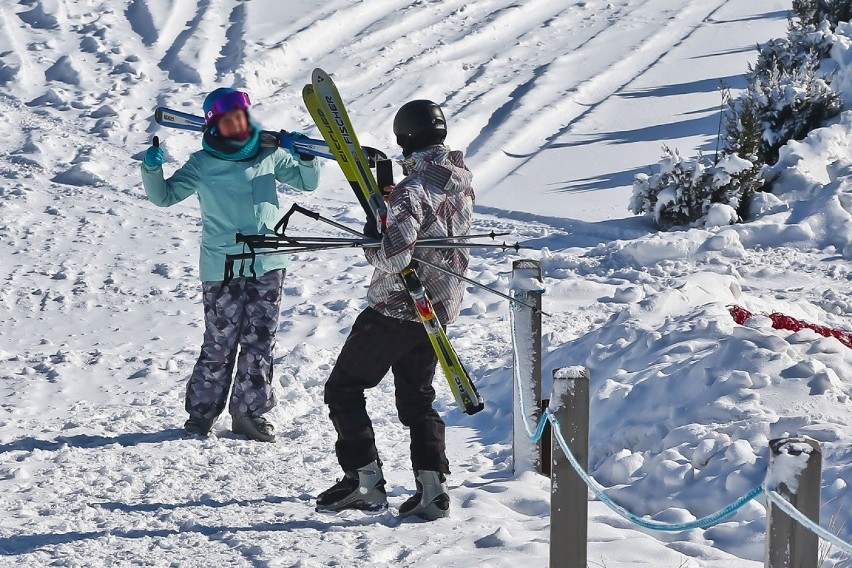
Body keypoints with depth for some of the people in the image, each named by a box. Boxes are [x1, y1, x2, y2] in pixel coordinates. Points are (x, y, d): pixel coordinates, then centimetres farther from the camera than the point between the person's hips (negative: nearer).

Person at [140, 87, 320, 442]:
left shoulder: (269, 154, 7)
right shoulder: (203, 164, -1)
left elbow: (307, 183, 18)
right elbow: (164, 196, 1)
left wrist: (306, 157, -2)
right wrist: (152, 169, -18)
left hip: (268, 264, 3)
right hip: (223, 268, -3)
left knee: (260, 341, 7)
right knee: (220, 343, -2)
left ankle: (249, 412, 17)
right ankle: (201, 412, 12)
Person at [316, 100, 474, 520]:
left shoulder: (413, 189, -23)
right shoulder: (462, 178, 3)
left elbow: (394, 257, -31)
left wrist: (370, 242, -9)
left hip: (396, 308, -8)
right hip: (440, 308, 8)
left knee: (343, 389, 6)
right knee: (417, 398, 19)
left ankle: (365, 481, 5)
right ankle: (432, 488, 9)